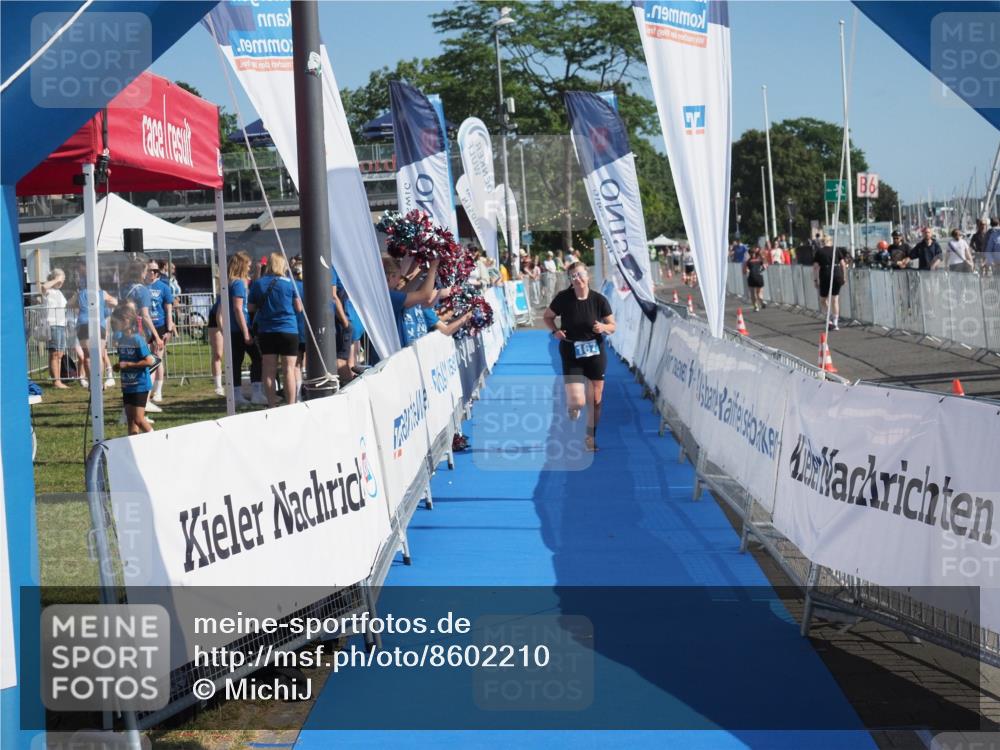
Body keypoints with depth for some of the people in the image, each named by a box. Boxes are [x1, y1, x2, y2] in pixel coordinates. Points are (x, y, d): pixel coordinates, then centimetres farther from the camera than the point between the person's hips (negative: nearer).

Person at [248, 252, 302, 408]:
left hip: (265, 331, 2)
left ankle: (272, 405, 8)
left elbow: (250, 307, 6)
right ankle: (290, 405, -1)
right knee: (288, 369, 1)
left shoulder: (258, 283, 1)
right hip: (288, 330, -2)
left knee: (269, 370, 7)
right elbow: (299, 307, -2)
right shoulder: (289, 282, -4)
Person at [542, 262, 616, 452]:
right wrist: (555, 330, -12)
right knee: (577, 401, -11)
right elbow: (547, 317, 6)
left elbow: (612, 326, 1)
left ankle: (591, 438, 27)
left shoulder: (599, 299, -7)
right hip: (571, 353, -2)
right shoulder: (563, 298, -10)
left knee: (595, 400, 8)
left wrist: (604, 327, -20)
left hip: (595, 353, 2)